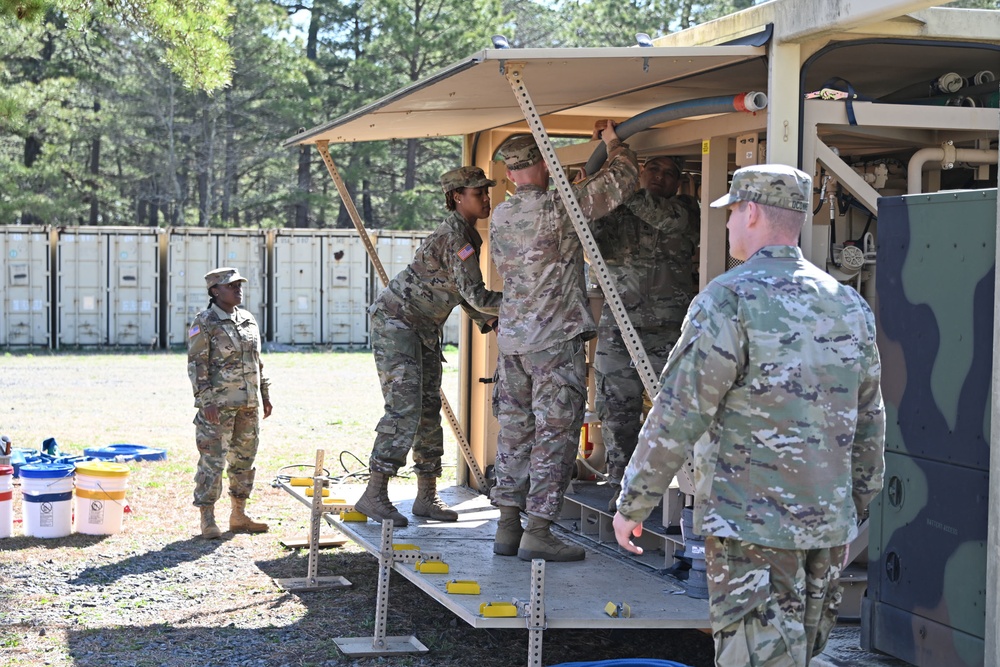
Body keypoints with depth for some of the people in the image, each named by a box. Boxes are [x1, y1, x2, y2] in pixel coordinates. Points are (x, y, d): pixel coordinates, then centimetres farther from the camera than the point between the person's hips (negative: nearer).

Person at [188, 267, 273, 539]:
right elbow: (196, 364, -11)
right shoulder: (204, 323, -7)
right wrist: (206, 400, -18)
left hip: (249, 404, 7)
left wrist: (264, 394, 17)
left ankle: (239, 515, 21)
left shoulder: (248, 320, 13)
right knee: (212, 460, -5)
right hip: (218, 404, -7)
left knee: (244, 459, 11)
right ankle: (207, 519, 1)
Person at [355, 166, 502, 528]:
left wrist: (487, 318, 6)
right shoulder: (455, 236, -21)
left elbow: (462, 292, 20)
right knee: (404, 408, -16)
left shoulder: (467, 234, 10)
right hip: (395, 321, -10)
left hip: (424, 329, 10)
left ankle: (427, 497, 14)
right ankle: (374, 494, -13)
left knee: (429, 410, 8)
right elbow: (475, 294, -26)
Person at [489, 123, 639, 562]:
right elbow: (621, 181, -7)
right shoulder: (557, 207, -12)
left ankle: (508, 526, 15)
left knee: (515, 431, 12)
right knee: (555, 434, -3)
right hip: (555, 342, -7)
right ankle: (538, 533, -4)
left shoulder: (500, 218, 8)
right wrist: (614, 145, 14)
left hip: (512, 340, 7)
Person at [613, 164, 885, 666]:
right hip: (829, 525, 7)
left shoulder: (729, 300, -13)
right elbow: (869, 424, 14)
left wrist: (633, 504, -6)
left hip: (751, 523, -7)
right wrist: (856, 506, 24)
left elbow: (679, 415, -15)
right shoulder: (849, 306, 8)